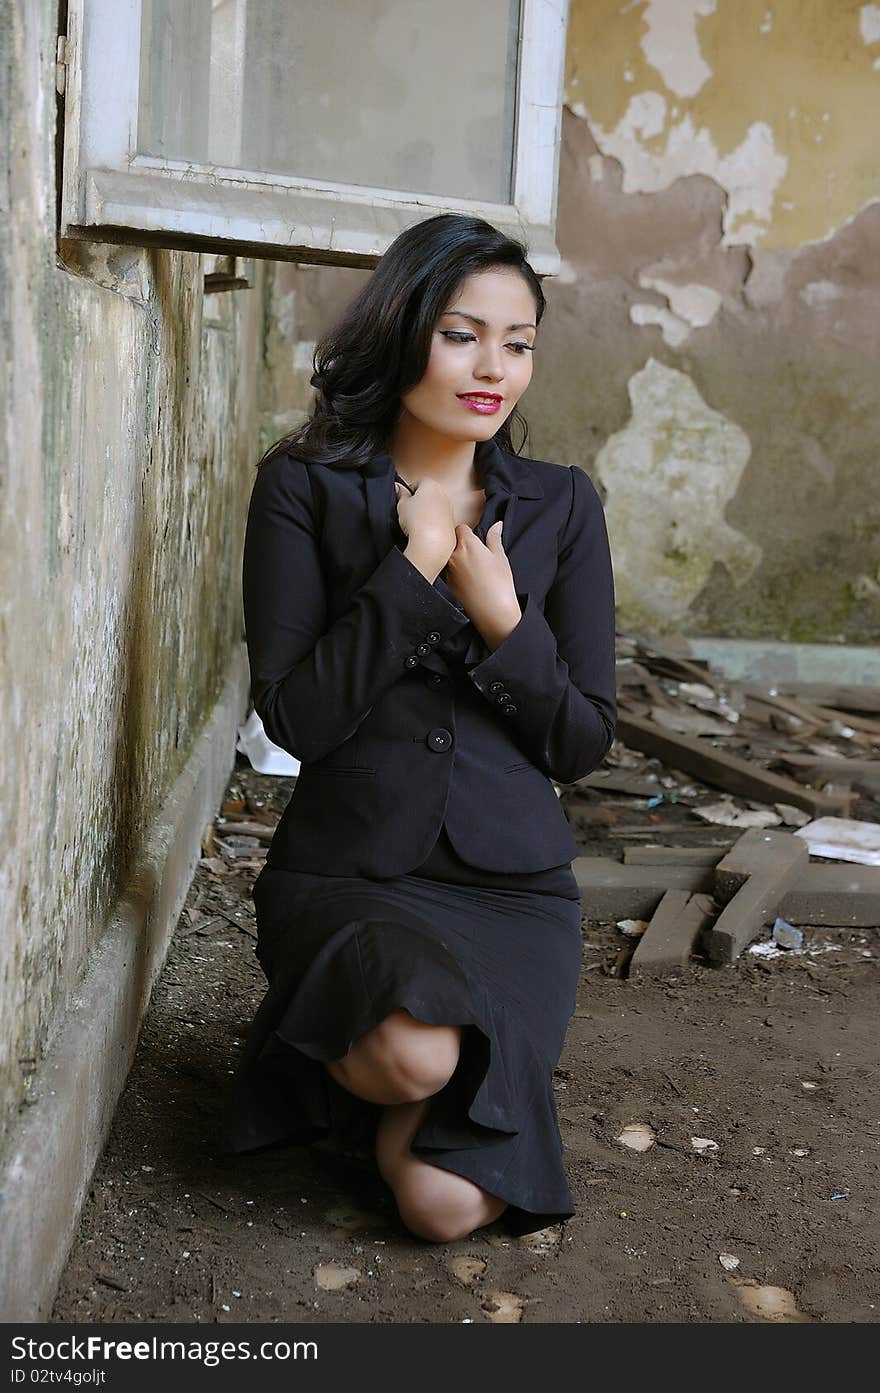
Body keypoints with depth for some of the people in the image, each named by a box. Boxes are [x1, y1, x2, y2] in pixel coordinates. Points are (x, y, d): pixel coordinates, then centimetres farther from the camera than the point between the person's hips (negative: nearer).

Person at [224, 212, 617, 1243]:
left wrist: (500, 619, -16)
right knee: (415, 1052, -33)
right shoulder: (305, 487, -4)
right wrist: (414, 567, -18)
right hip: (347, 872, -1)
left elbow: (584, 743, 0)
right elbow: (294, 718, -12)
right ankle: (342, 1060, 6)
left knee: (447, 1203, -11)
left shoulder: (561, 504, 3)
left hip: (514, 883, 2)